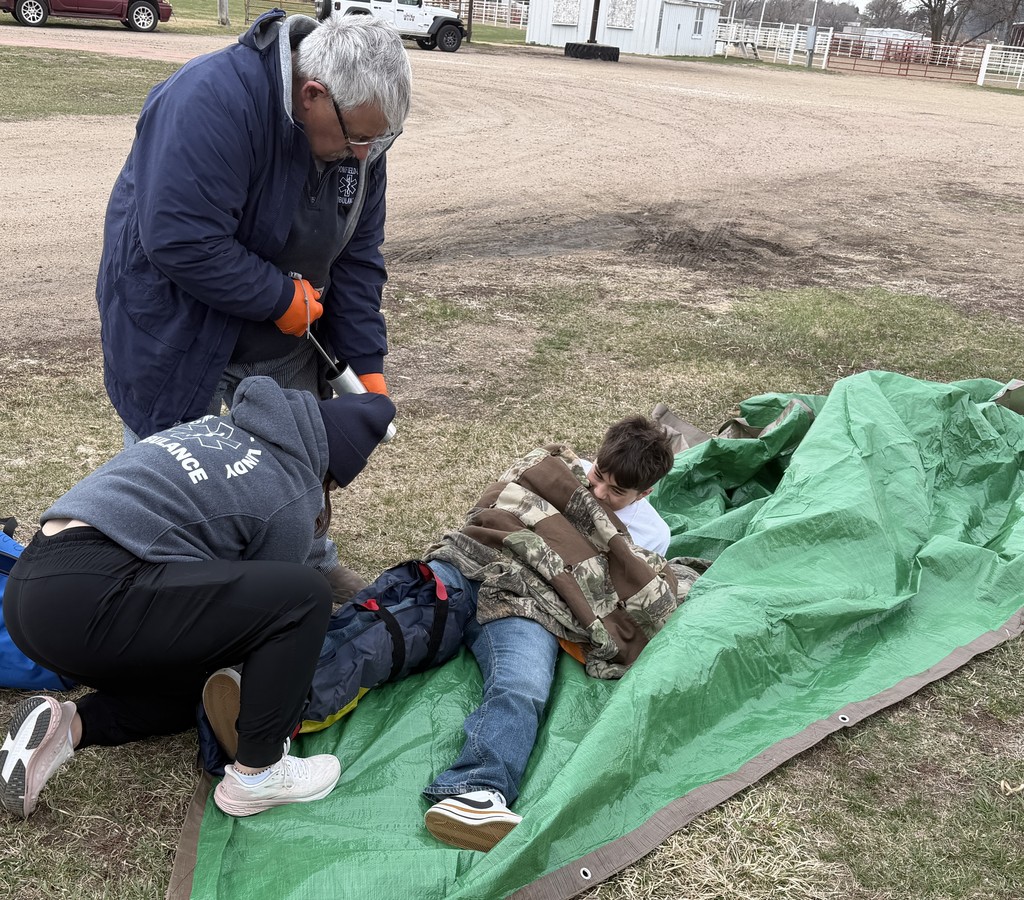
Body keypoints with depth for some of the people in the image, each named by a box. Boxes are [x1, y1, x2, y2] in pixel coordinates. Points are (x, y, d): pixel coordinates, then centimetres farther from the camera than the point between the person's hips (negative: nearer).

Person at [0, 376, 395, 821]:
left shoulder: (217, 426, 24)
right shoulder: (291, 500, 0)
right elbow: (275, 600, 13)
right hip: (90, 598, -9)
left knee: (192, 683, 30)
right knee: (306, 595, -6)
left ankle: (66, 726, 8)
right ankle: (257, 775, 4)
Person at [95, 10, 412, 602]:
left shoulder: (357, 132, -8)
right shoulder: (213, 102, -32)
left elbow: (358, 257, -3)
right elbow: (180, 243, -36)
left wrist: (367, 369, -6)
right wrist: (284, 297, -25)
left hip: (285, 340, 6)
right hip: (178, 328, -6)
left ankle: (313, 564, 41)